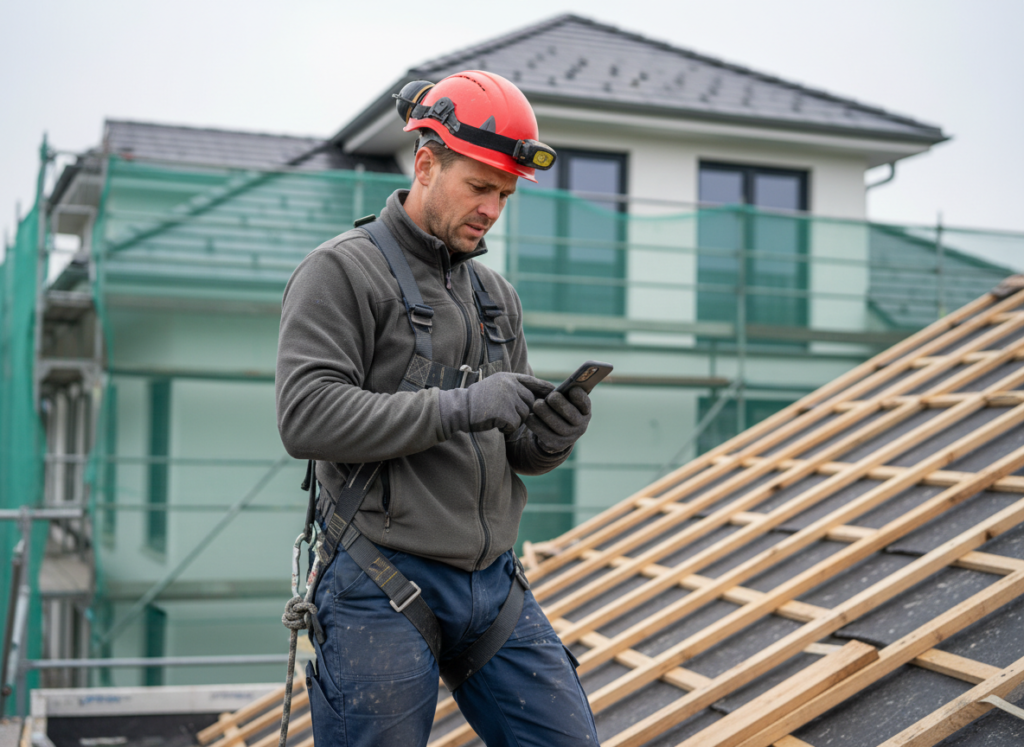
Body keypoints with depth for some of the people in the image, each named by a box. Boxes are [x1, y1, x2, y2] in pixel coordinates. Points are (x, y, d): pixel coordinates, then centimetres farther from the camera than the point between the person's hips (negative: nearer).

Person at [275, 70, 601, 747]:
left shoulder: (497, 295, 16)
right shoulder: (341, 271, -5)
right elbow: (307, 417, -18)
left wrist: (552, 434, -7)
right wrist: (458, 407, -22)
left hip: (495, 589, 6)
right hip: (385, 594, -6)